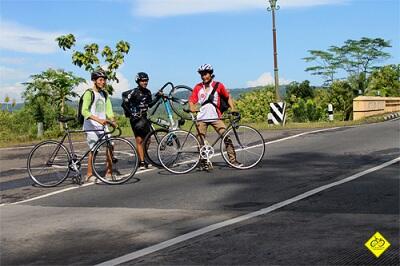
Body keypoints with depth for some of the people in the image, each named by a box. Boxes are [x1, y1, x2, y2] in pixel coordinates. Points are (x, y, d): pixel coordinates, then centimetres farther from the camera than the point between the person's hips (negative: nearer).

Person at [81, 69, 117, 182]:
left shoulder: (104, 94, 14)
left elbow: (108, 110, 8)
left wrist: (112, 120, -11)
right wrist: (98, 119, -32)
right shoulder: (89, 93, -10)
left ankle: (109, 172, 9)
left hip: (102, 126, 7)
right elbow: (84, 111, -21)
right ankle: (89, 175, 1)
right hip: (91, 126, -7)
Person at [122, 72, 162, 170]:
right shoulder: (134, 92, -13)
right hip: (135, 118, -7)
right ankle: (141, 162, -6)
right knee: (139, 140, -8)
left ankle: (143, 160, 19)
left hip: (144, 118, 7)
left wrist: (157, 97, 6)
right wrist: (131, 114, -19)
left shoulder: (148, 92, 7)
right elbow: (124, 103, -15)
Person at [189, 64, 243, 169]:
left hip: (215, 117, -1)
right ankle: (203, 162, 16)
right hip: (201, 118, 1)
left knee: (226, 137, -9)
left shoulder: (218, 85, 3)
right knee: (201, 142, 3)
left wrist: (232, 108, -1)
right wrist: (192, 108, -19)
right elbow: (191, 100, 2)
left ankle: (232, 159, -4)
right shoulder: (198, 87, 5)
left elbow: (228, 97, 12)